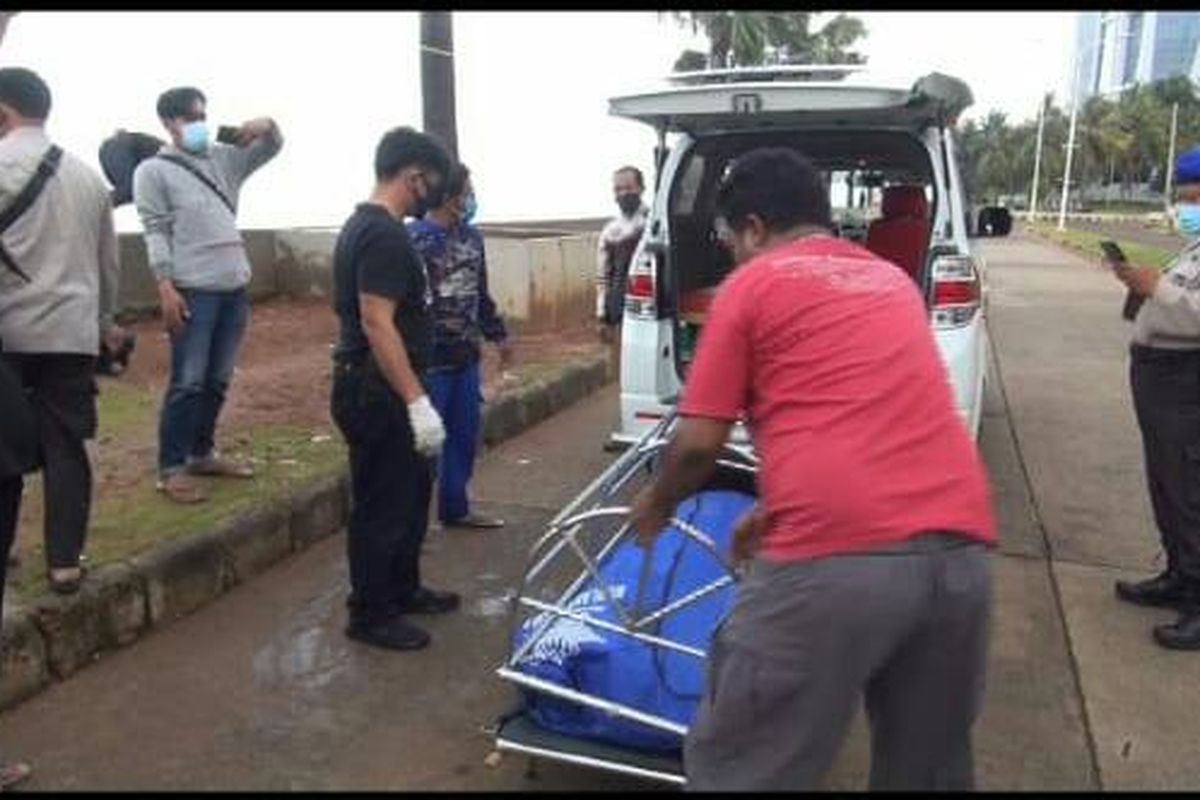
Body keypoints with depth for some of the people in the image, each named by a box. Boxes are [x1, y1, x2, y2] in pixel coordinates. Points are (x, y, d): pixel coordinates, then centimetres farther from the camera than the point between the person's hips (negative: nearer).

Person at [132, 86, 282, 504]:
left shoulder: (223, 158, 16)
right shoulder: (153, 170, 0)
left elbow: (272, 149, 24)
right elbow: (155, 231, -7)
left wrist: (268, 126, 0)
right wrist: (166, 287, -16)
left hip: (235, 287, 6)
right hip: (193, 291, -6)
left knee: (217, 381, 12)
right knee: (188, 383, -5)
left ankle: (201, 454, 25)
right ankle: (171, 469, 5)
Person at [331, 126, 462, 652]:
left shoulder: (365, 225, 14)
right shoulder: (384, 235, -19)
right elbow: (376, 323, -25)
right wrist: (417, 401, -26)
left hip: (379, 390, 11)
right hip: (378, 394, -11)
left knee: (410, 492, 20)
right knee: (383, 505, 1)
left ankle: (402, 590, 35)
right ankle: (370, 615, 16)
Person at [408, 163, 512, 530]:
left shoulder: (471, 236, 10)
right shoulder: (413, 238, -14)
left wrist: (498, 335, 24)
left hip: (466, 356, 8)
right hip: (430, 359, -7)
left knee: (465, 435, 15)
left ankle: (455, 508, 31)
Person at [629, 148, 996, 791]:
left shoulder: (752, 285, 6)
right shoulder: (893, 280, 25)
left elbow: (699, 443, 4)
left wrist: (655, 505, 24)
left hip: (837, 556, -7)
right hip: (958, 549, 7)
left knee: (738, 769, 10)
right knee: (926, 765, 25)